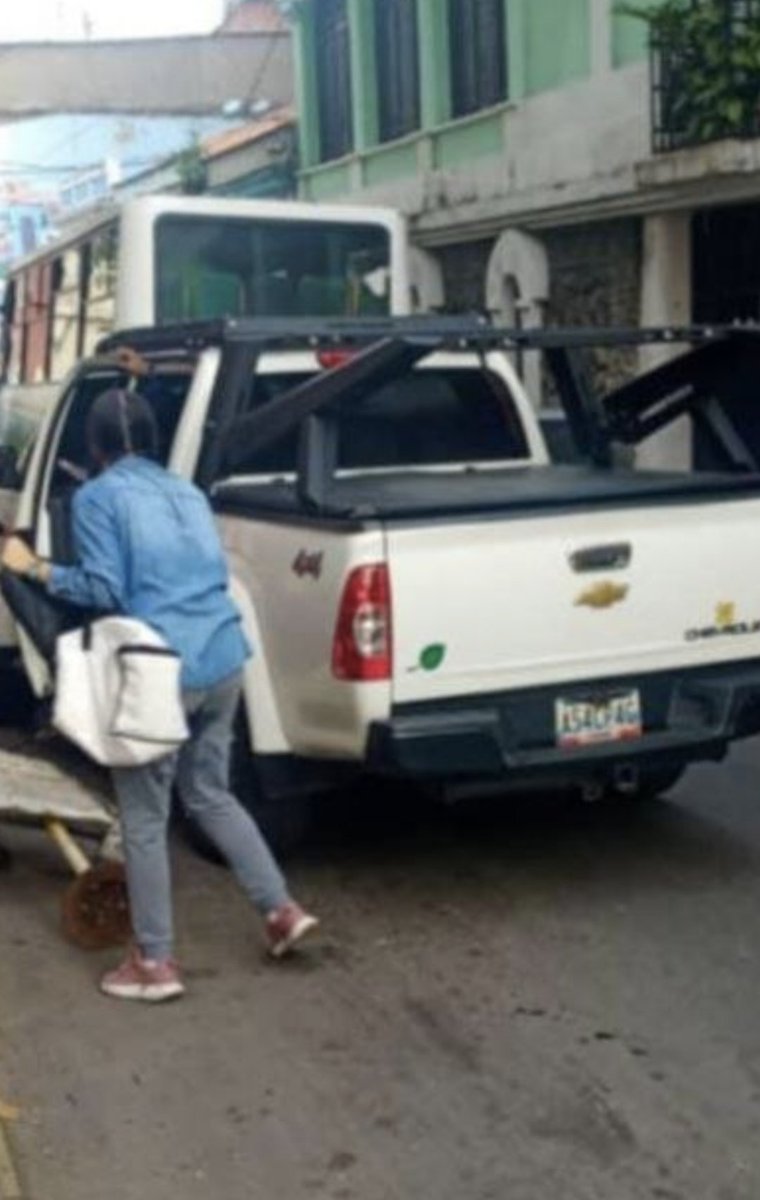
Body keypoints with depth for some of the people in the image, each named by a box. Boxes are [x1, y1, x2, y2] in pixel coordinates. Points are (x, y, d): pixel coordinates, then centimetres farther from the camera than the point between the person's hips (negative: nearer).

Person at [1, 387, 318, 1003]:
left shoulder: (97, 497, -4)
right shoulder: (187, 492, 16)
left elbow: (104, 590, -9)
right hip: (223, 662, 7)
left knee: (145, 820, 6)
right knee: (211, 794, 25)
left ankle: (155, 963, 15)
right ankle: (282, 909, 25)